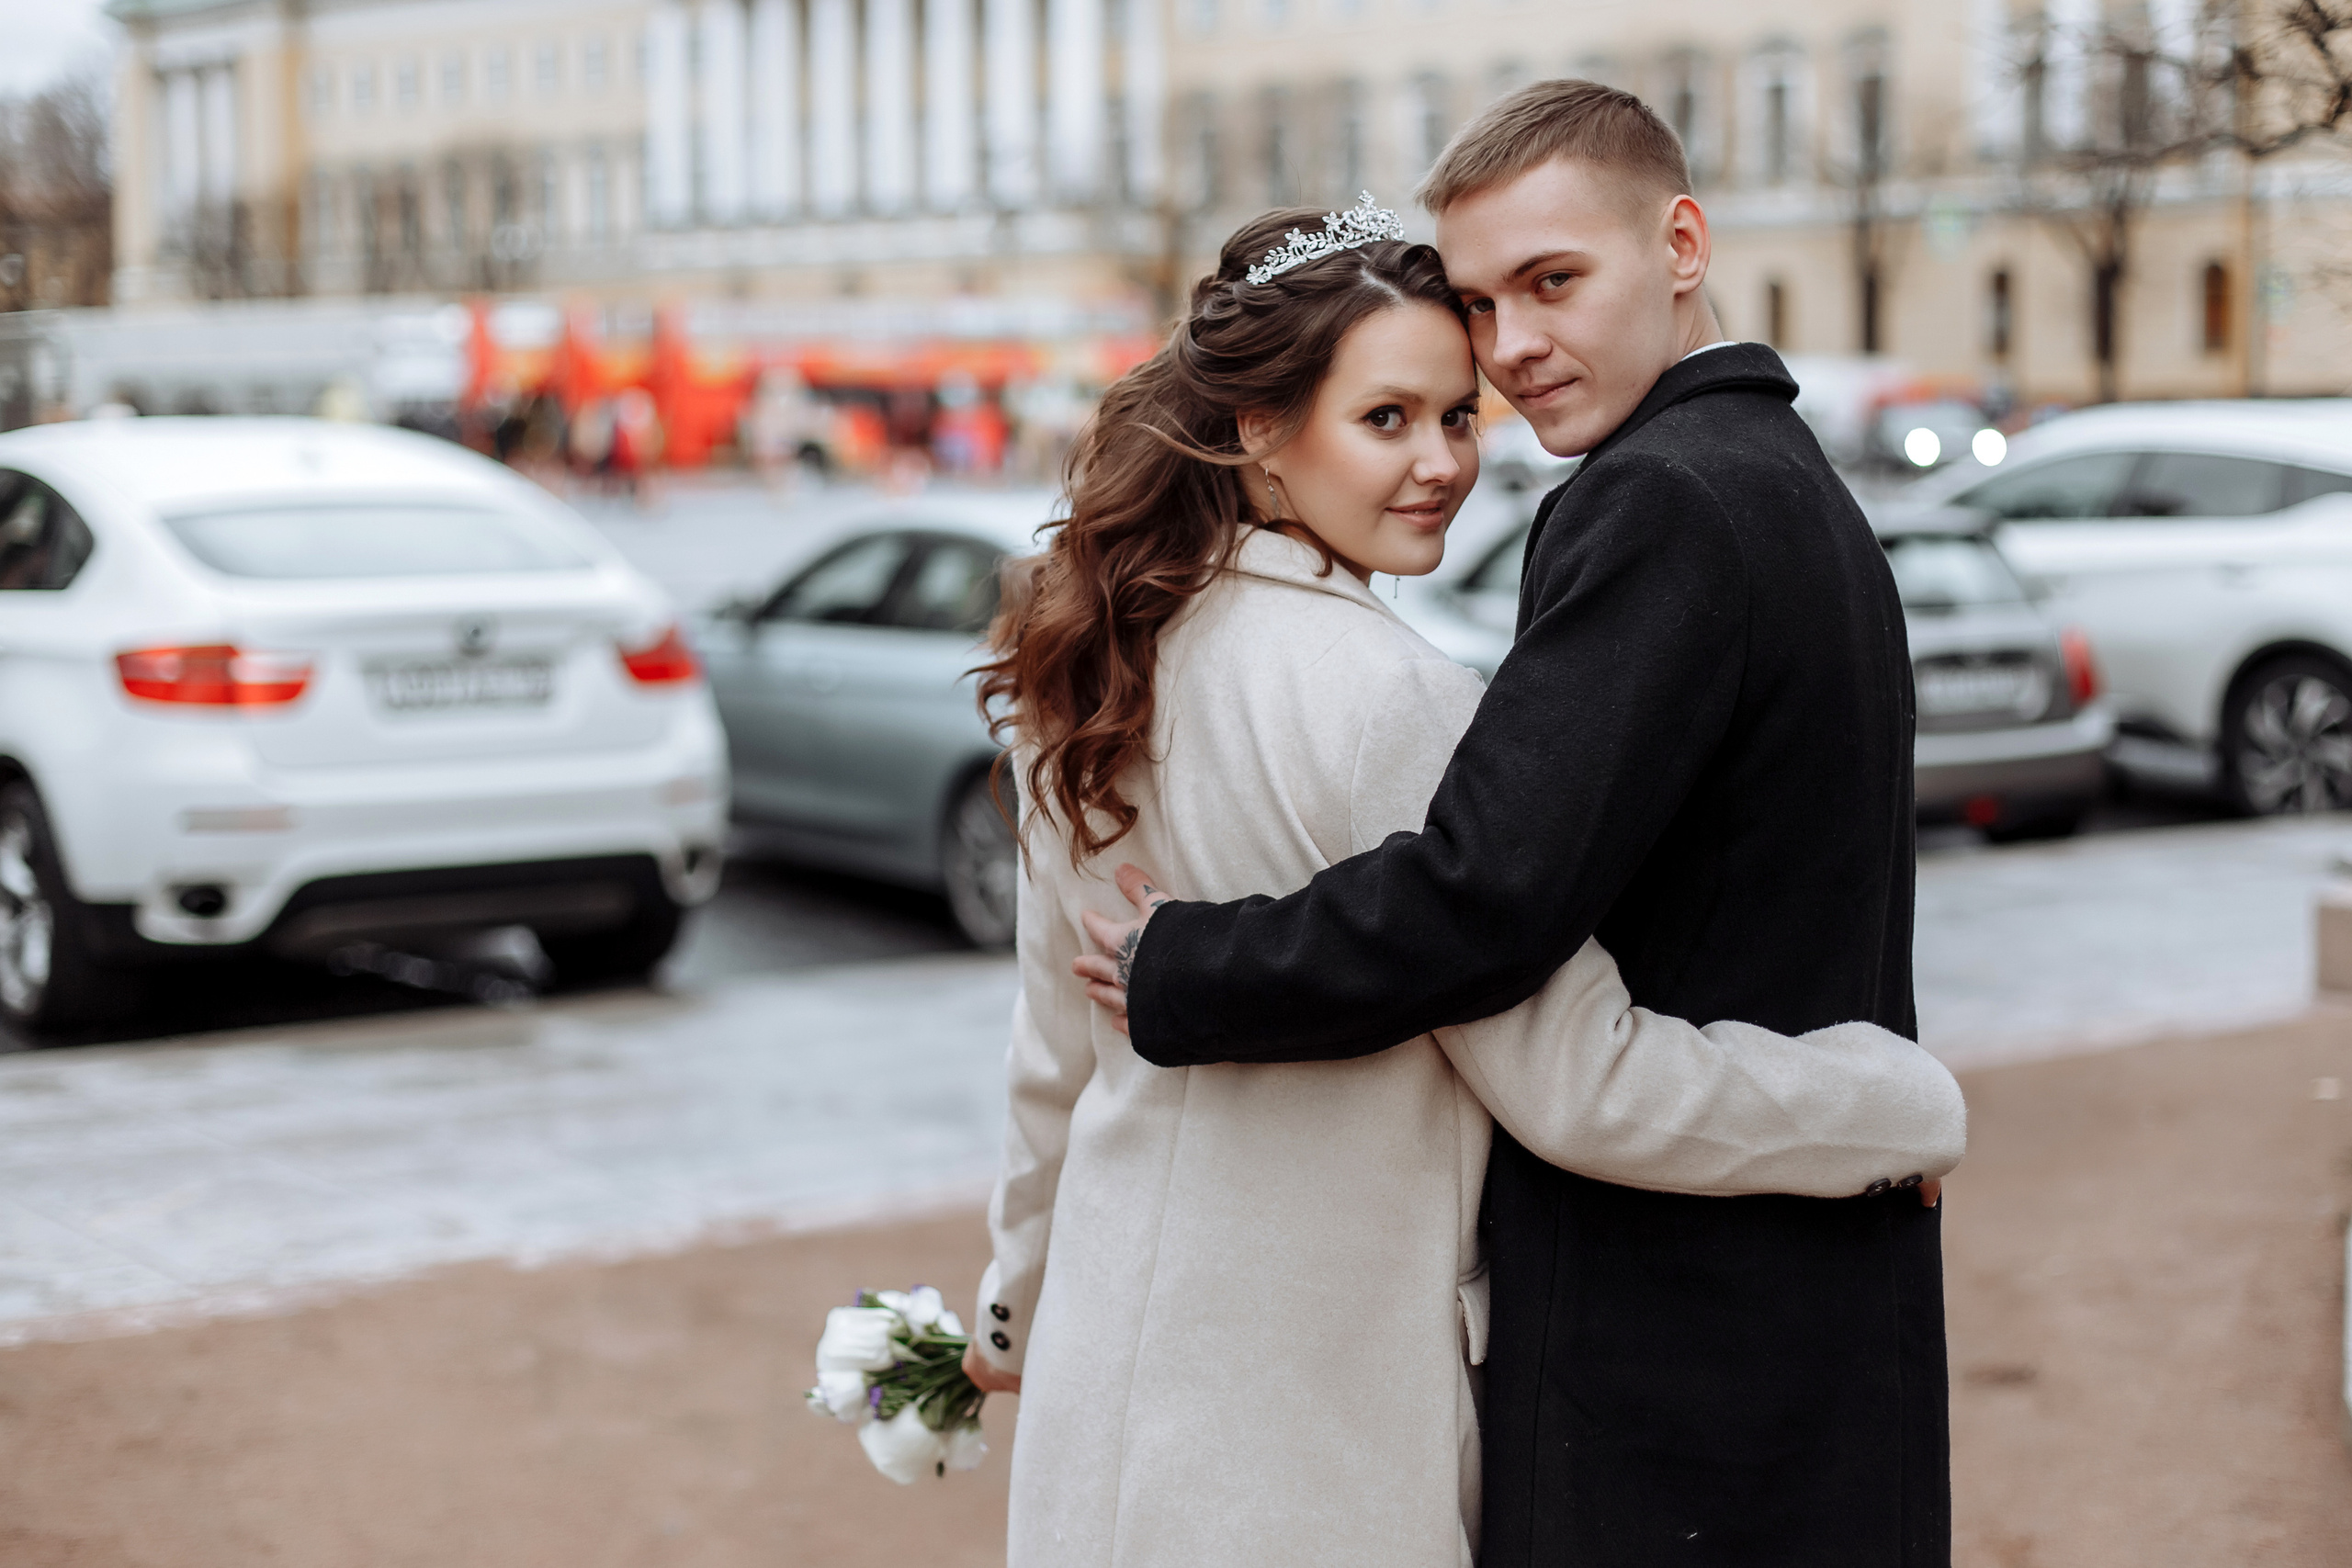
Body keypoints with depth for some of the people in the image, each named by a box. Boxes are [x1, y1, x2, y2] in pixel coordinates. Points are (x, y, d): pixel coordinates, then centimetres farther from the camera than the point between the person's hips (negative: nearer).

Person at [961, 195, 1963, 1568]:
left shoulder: (1100, 666, 2)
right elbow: (1580, 1085, -21)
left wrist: (1025, 1298, 27)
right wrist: (1909, 1108, -8)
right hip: (1311, 1420, -8)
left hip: (1124, 1364, 8)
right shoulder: (1391, 704, -22)